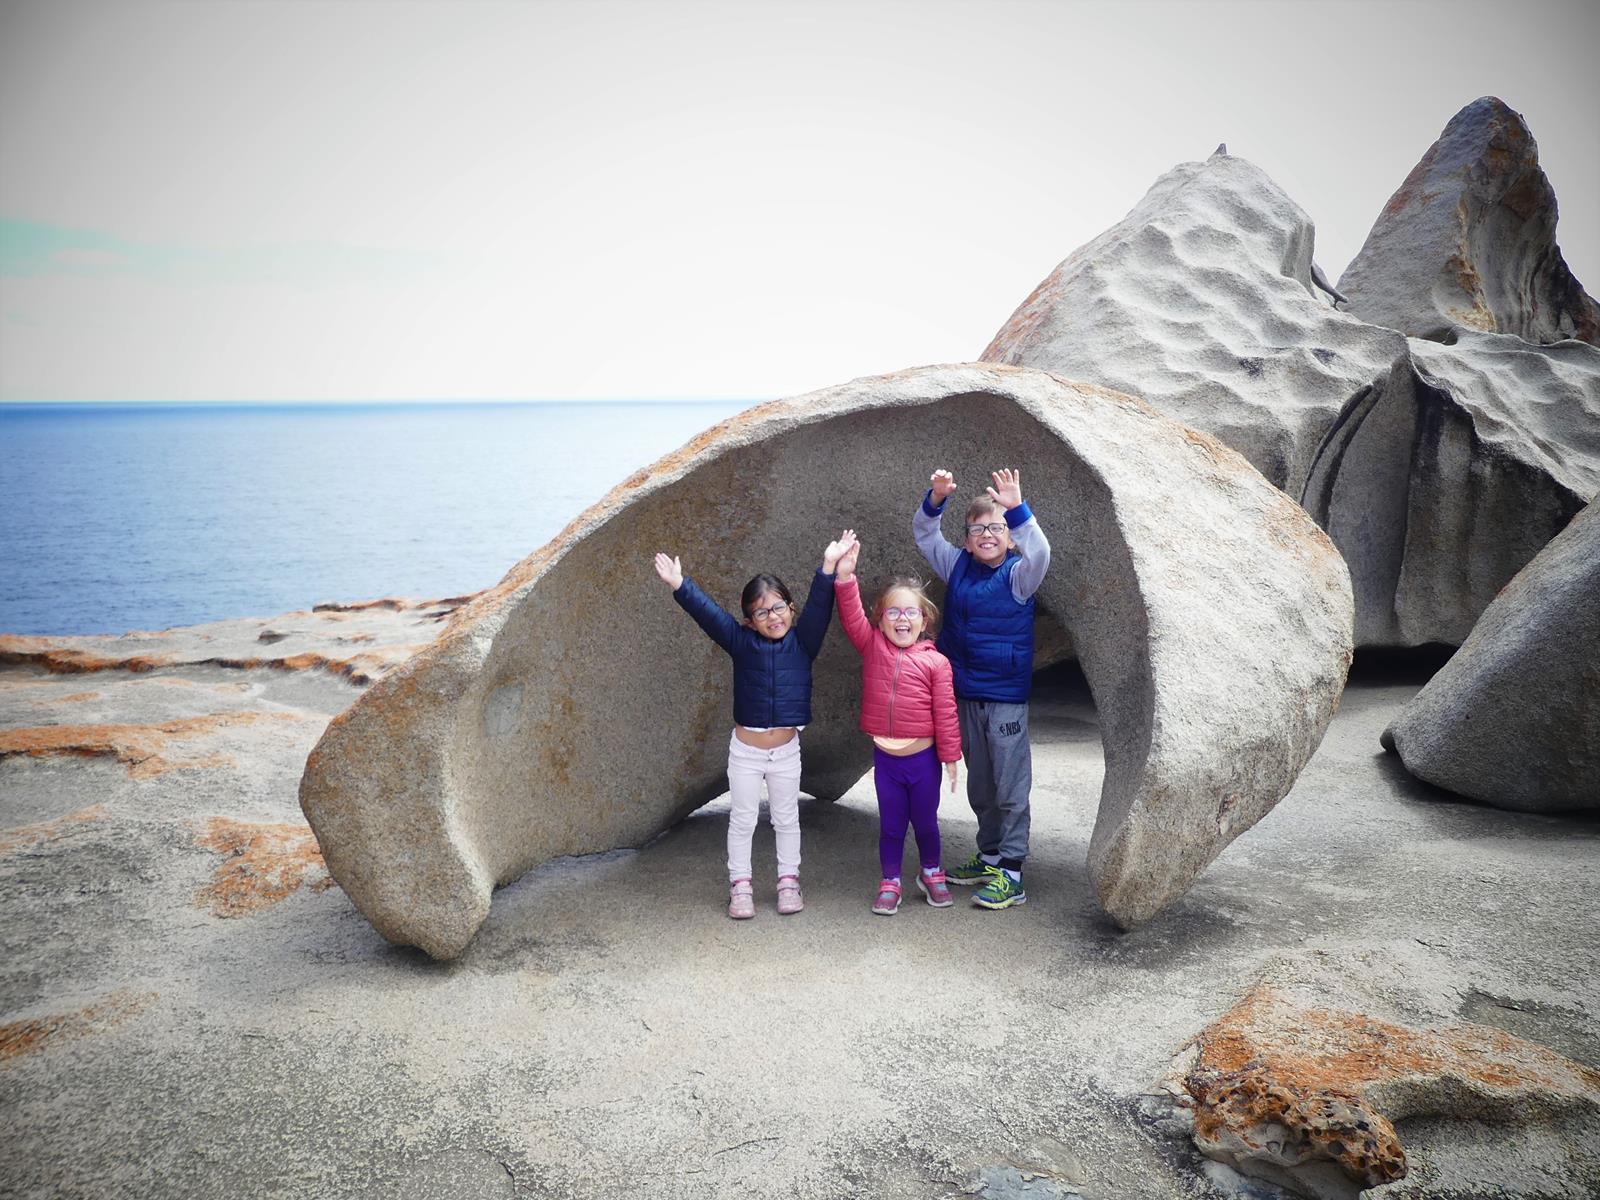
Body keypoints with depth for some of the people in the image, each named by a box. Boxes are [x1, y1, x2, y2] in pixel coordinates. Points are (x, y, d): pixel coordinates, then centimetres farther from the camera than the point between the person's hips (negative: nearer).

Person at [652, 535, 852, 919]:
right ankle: (740, 885, 21)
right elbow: (708, 613, -16)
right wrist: (679, 585, -31)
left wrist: (828, 568, -30)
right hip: (745, 749, -1)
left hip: (786, 749, 1)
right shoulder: (743, 643, -6)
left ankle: (788, 880, 29)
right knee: (742, 820, 9)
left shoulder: (801, 643, -3)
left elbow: (818, 608, -16)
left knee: (786, 819, 15)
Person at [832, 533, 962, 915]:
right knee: (891, 824, 12)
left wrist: (950, 757, -5)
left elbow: (945, 713, -7)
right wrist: (845, 578, -29)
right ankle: (890, 883, 26)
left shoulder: (935, 662, -10)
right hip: (885, 755, 1)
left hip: (922, 757, -1)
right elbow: (852, 618, -17)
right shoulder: (873, 647, -3)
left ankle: (932, 873, 38)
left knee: (925, 821, 15)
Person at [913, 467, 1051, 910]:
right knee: (979, 784, 17)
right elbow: (924, 535, 8)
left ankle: (1011, 874, 1)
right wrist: (935, 499, -10)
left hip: (1007, 698, -6)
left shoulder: (1018, 575, -9)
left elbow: (1039, 553, -30)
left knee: (1011, 786, -3)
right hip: (965, 695, 6)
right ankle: (989, 857, 31)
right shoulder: (958, 567, 6)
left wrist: (1016, 509, -43)